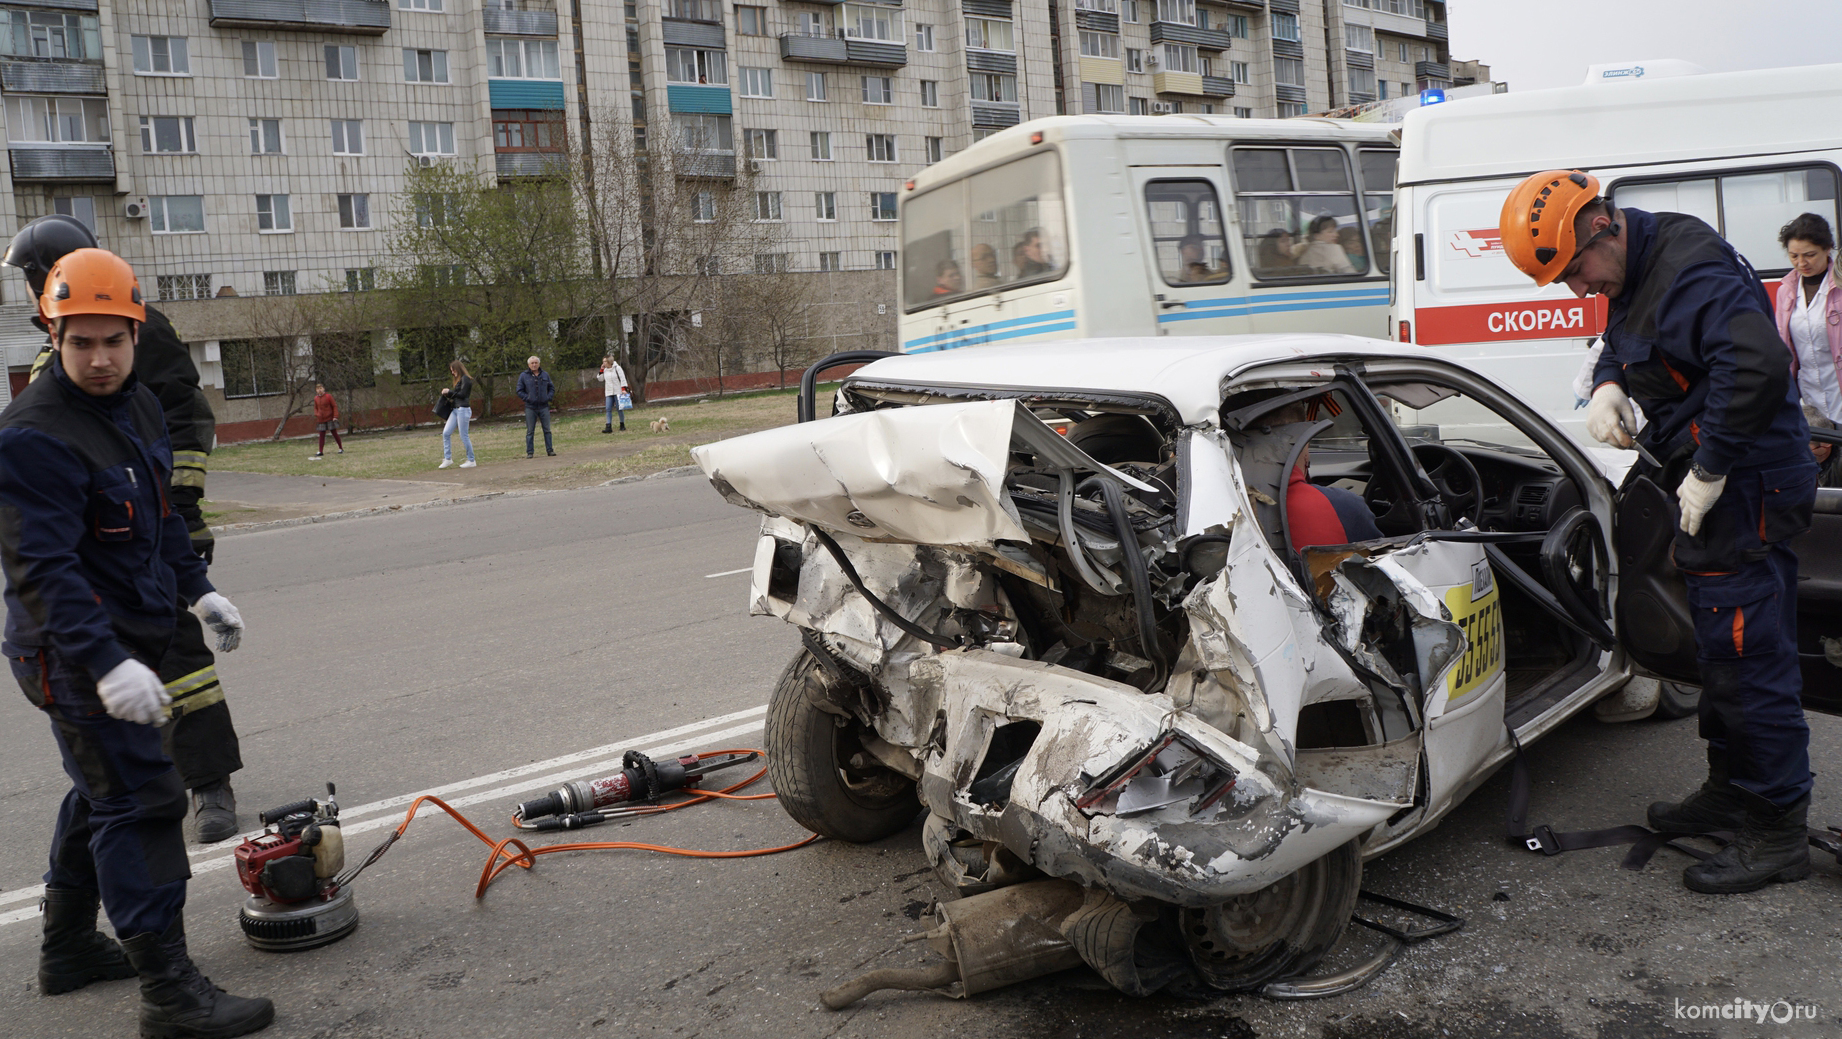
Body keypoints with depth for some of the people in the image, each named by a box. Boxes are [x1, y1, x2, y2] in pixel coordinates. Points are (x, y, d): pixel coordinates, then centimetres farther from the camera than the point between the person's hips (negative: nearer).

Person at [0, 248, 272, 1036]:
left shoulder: (139, 406, 8)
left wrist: (198, 589, 21)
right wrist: (105, 665, -36)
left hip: (125, 638, 10)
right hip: (76, 653, -10)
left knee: (103, 791, 21)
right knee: (141, 802, -9)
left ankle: (68, 948, 39)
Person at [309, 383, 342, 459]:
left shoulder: (328, 396, -8)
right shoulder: (316, 398, 4)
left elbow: (335, 406, -7)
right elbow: (315, 408, 17)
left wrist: (335, 416, -14)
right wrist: (316, 414, -3)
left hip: (330, 418, -4)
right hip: (321, 420, 4)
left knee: (335, 433, 3)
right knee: (321, 435, 2)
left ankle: (341, 449, 14)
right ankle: (320, 451, 3)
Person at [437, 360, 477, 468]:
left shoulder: (465, 379, -9)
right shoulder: (458, 380, 18)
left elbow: (462, 394, -15)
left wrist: (449, 392, -6)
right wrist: (448, 393, 5)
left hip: (463, 409, -9)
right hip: (456, 409, 9)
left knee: (464, 436, -5)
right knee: (446, 433, 4)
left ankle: (471, 460, 4)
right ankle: (448, 458, 9)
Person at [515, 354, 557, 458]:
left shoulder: (545, 375, 10)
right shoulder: (524, 376, 3)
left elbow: (552, 388, 16)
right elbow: (519, 391, 4)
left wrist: (549, 397, -1)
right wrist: (528, 398, -10)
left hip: (544, 406, 2)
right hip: (530, 407, -2)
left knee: (547, 430, 3)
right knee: (530, 431, 0)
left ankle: (550, 450, 9)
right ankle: (530, 452, 3)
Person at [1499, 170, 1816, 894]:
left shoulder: (1692, 270, -21)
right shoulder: (1637, 276, 11)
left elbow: (1756, 365, -34)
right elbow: (1622, 344, 29)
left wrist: (1710, 469, -27)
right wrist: (1608, 384, 5)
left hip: (1744, 488, -11)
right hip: (1711, 487, 11)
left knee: (1748, 658, -7)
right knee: (1722, 651, 19)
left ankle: (1777, 836, 3)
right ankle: (1731, 792, 33)